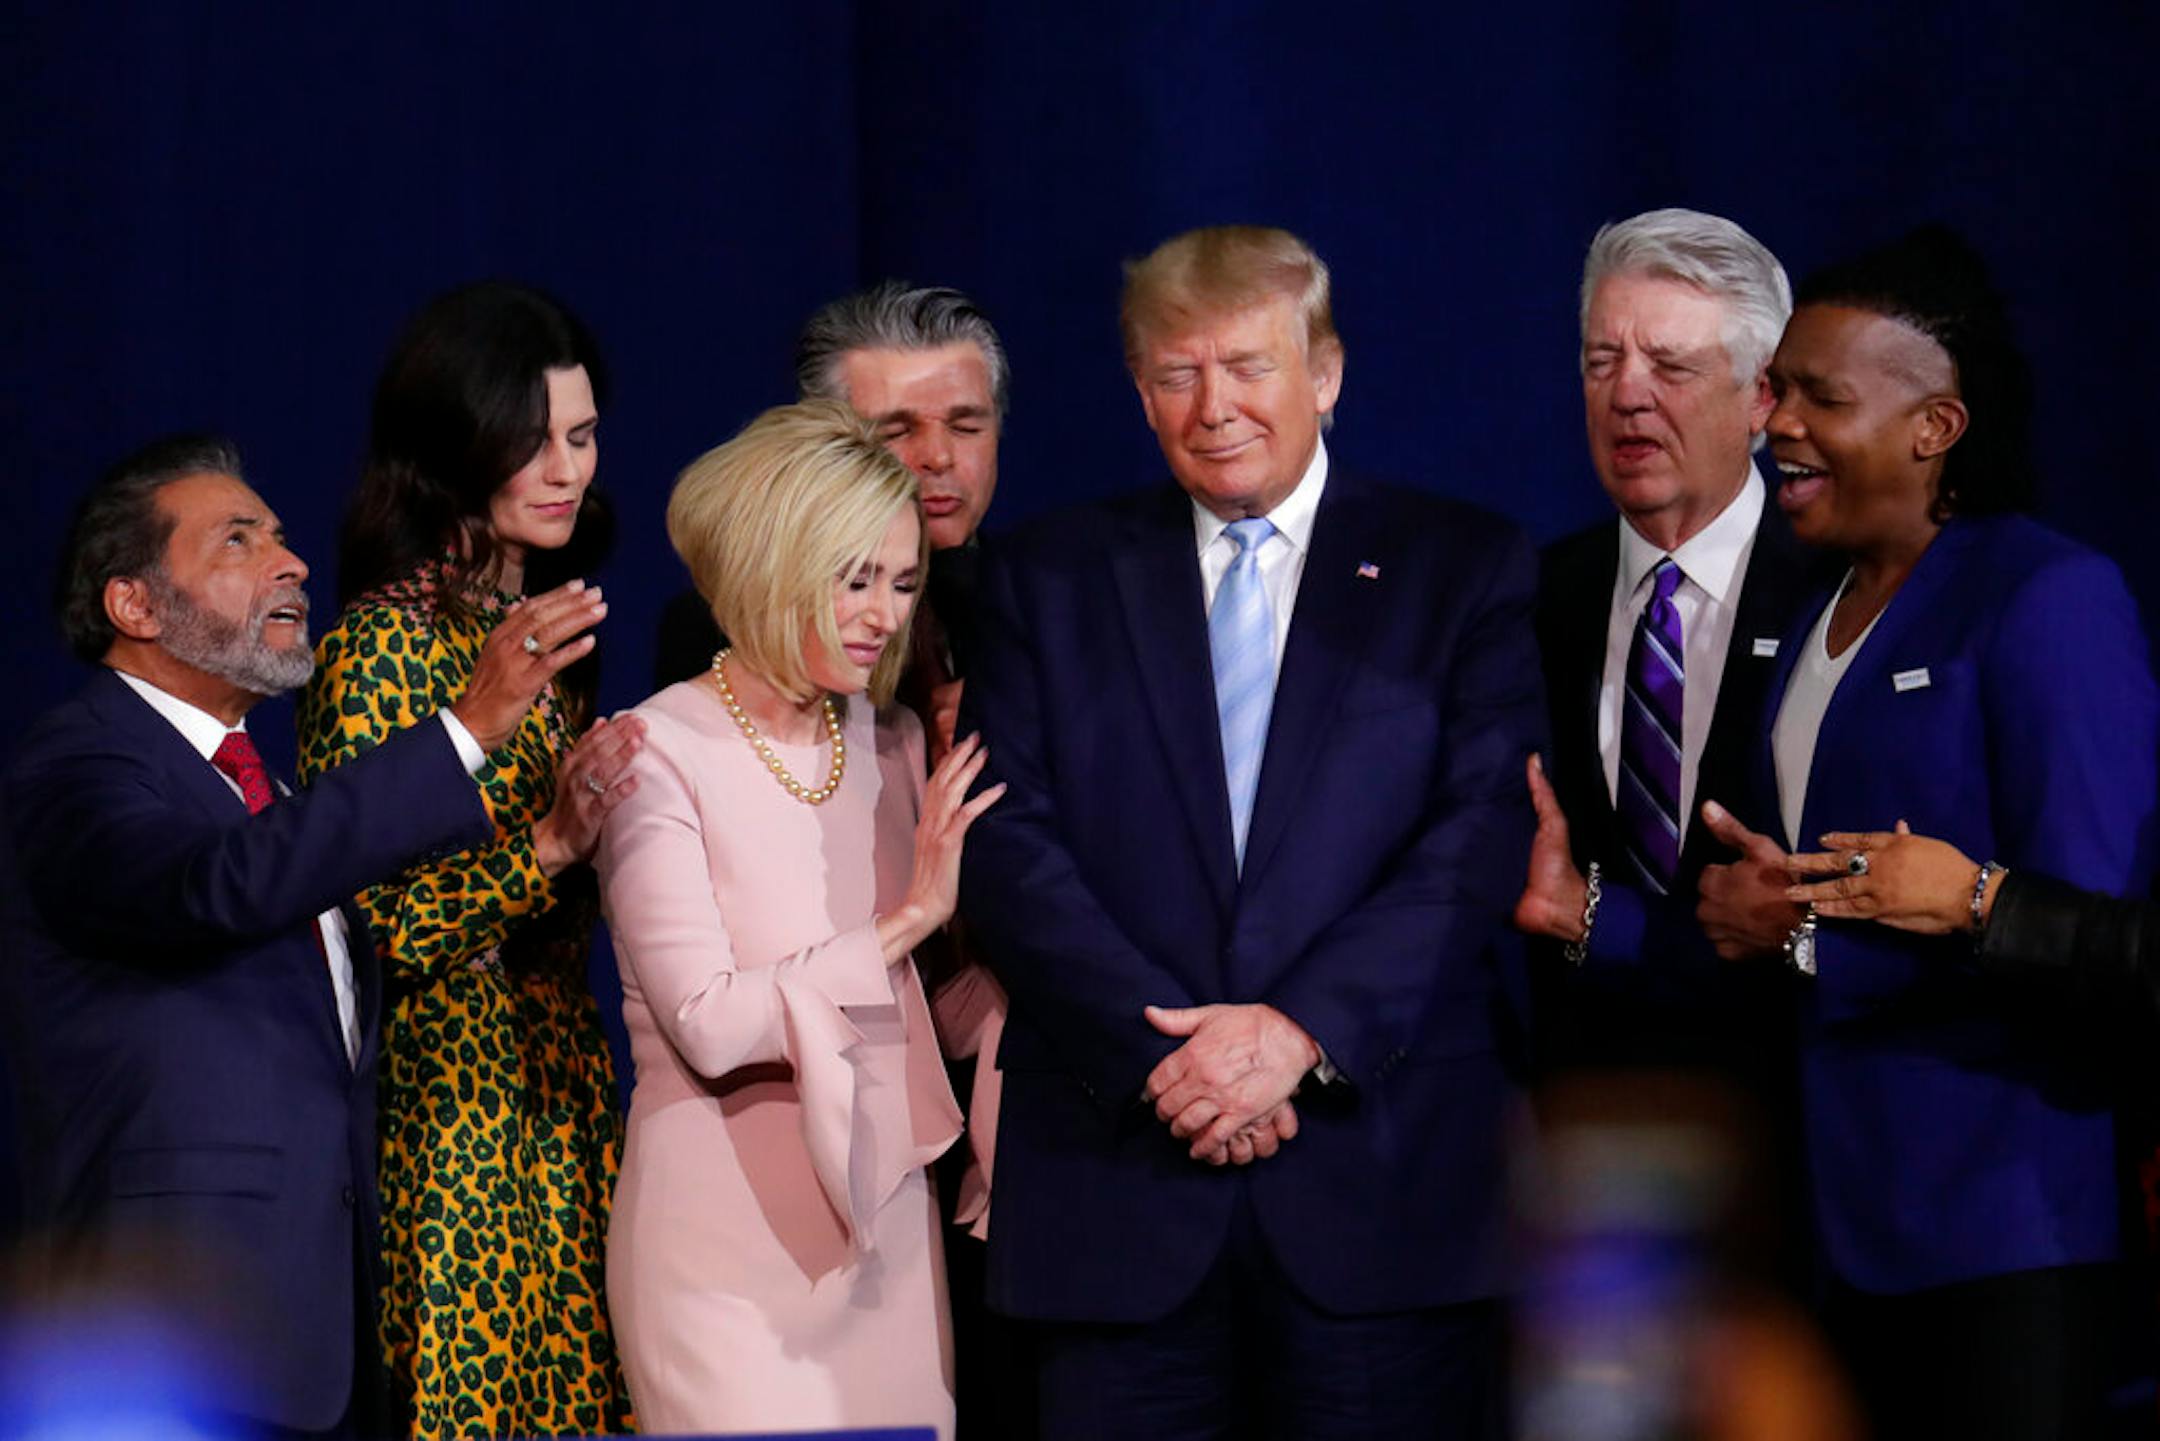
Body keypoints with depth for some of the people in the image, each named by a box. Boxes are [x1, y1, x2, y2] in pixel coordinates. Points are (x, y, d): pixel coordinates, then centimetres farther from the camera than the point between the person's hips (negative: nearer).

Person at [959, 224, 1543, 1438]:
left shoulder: (1465, 567, 7)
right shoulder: (1049, 581, 12)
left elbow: (1489, 833, -3)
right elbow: (1008, 846, 3)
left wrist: (1302, 1029, -14)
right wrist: (1163, 1051, -11)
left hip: (1386, 1185, -1)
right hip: (1120, 1186, 1)